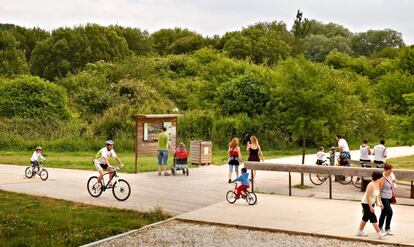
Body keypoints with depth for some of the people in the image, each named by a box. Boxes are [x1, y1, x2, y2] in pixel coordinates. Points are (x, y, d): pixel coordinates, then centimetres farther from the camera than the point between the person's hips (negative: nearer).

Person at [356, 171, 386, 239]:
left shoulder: (377, 184, 3)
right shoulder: (371, 185, -25)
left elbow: (377, 194, 15)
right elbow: (367, 196, -25)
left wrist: (379, 203, 12)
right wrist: (371, 207, -25)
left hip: (371, 203, 10)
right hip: (366, 204, -10)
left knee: (366, 218, 15)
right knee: (373, 218, -9)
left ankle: (359, 231, 25)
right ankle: (379, 233, -8)